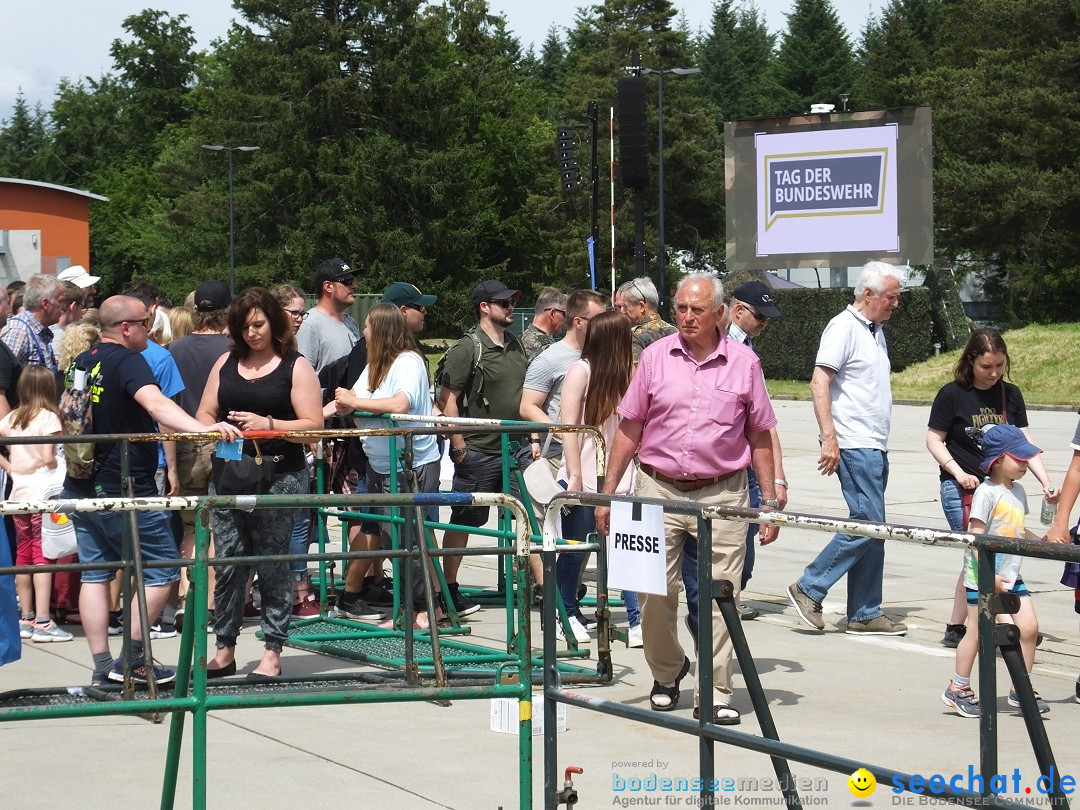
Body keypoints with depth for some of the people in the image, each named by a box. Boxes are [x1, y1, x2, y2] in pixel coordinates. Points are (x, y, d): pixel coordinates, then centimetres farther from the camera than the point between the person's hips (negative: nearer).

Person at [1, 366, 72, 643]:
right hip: (42, 491, -6)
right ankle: (42, 622, -7)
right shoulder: (48, 417, -8)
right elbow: (48, 457, -15)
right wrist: (59, 464, 4)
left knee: (23, 555, 11)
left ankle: (26, 619, 17)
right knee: (42, 556, -5)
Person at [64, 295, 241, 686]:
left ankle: (102, 668, 8)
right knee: (161, 572, 2)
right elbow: (155, 403, -34)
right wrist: (202, 428, -48)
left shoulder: (78, 364, 11)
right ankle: (130, 661, -2)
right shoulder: (127, 360, -14)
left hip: (81, 487, 8)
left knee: (95, 573, 11)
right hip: (125, 488, -8)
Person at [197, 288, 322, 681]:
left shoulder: (296, 367, 1)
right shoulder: (227, 362, 15)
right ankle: (224, 651, 11)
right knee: (228, 564, 4)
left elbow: (313, 425, -6)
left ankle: (272, 653, 5)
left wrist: (268, 424, -19)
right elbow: (204, 415, 16)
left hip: (280, 477, -4)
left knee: (272, 566, -1)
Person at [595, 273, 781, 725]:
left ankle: (717, 693, 6)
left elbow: (760, 437, 7)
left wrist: (770, 501, 4)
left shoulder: (744, 363, 3)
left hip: (722, 496, -1)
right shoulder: (655, 357, 4)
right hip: (659, 490, 1)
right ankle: (666, 673, 28)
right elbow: (630, 429, 8)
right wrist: (608, 493, 6)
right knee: (654, 593, 4)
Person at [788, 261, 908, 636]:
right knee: (868, 522, -13)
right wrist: (829, 438, -22)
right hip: (853, 446, -9)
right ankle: (809, 589, -4)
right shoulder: (844, 327, -10)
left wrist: (881, 443, 18)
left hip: (875, 447, 9)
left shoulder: (875, 331, 18)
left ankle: (865, 614, 12)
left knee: (871, 528, 9)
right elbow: (819, 383, -17)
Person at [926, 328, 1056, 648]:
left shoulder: (1010, 394, 7)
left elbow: (1025, 443, 7)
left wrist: (1046, 482, -2)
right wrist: (959, 473, -16)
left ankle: (956, 629, 16)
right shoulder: (953, 394, -6)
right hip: (962, 490, -5)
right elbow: (934, 440, -3)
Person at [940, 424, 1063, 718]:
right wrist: (989, 575, -23)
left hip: (1011, 575, 7)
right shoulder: (987, 492, -15)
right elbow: (975, 537, -19)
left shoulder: (1018, 492, 10)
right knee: (978, 632, 2)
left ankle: (1021, 689, 14)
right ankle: (958, 688, 17)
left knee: (1029, 627, 1)